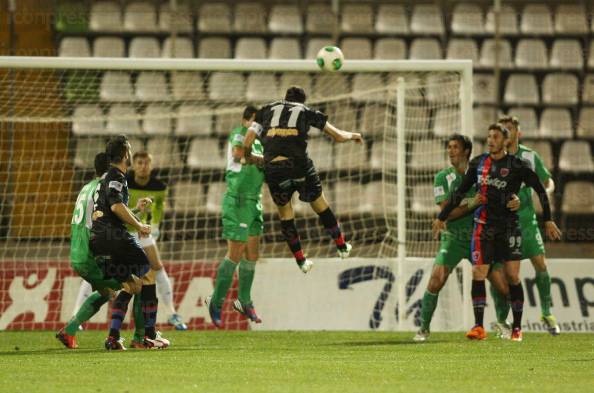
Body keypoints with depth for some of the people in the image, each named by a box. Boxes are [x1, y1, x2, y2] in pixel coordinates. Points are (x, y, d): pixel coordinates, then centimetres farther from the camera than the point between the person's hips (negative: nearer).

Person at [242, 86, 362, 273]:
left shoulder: (267, 110, 20)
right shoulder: (307, 112, 18)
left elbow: (248, 141, 8)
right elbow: (339, 136, 19)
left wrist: (248, 158, 26)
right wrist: (352, 135, 40)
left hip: (273, 168, 1)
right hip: (299, 165, -1)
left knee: (285, 214, 20)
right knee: (320, 206, 22)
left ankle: (301, 261, 25)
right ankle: (342, 246, 36)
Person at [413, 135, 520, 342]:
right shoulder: (443, 177, -3)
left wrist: (515, 200, -19)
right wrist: (472, 203, -24)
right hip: (453, 238, -1)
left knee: (503, 285, -5)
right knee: (436, 280, -21)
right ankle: (424, 328, -7)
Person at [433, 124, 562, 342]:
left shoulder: (518, 166, -3)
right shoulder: (478, 163, 7)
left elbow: (540, 190, 4)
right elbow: (460, 192, 15)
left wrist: (548, 220, 2)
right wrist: (442, 217, 17)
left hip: (509, 225, -2)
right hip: (483, 225, 2)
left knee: (512, 276, -3)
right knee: (478, 273, -9)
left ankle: (517, 328, 6)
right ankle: (478, 326, -8)